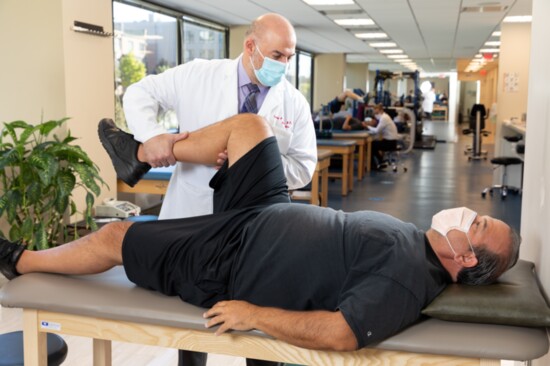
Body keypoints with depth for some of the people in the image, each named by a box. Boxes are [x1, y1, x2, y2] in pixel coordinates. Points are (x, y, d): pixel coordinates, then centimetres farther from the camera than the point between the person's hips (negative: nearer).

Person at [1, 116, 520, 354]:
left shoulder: (408, 277, -26)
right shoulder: (414, 239, 2)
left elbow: (340, 334, -36)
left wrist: (254, 315, -29)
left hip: (229, 263, -8)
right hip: (266, 215, 8)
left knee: (112, 238, 3)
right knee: (247, 125, 6)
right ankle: (140, 154, 25)